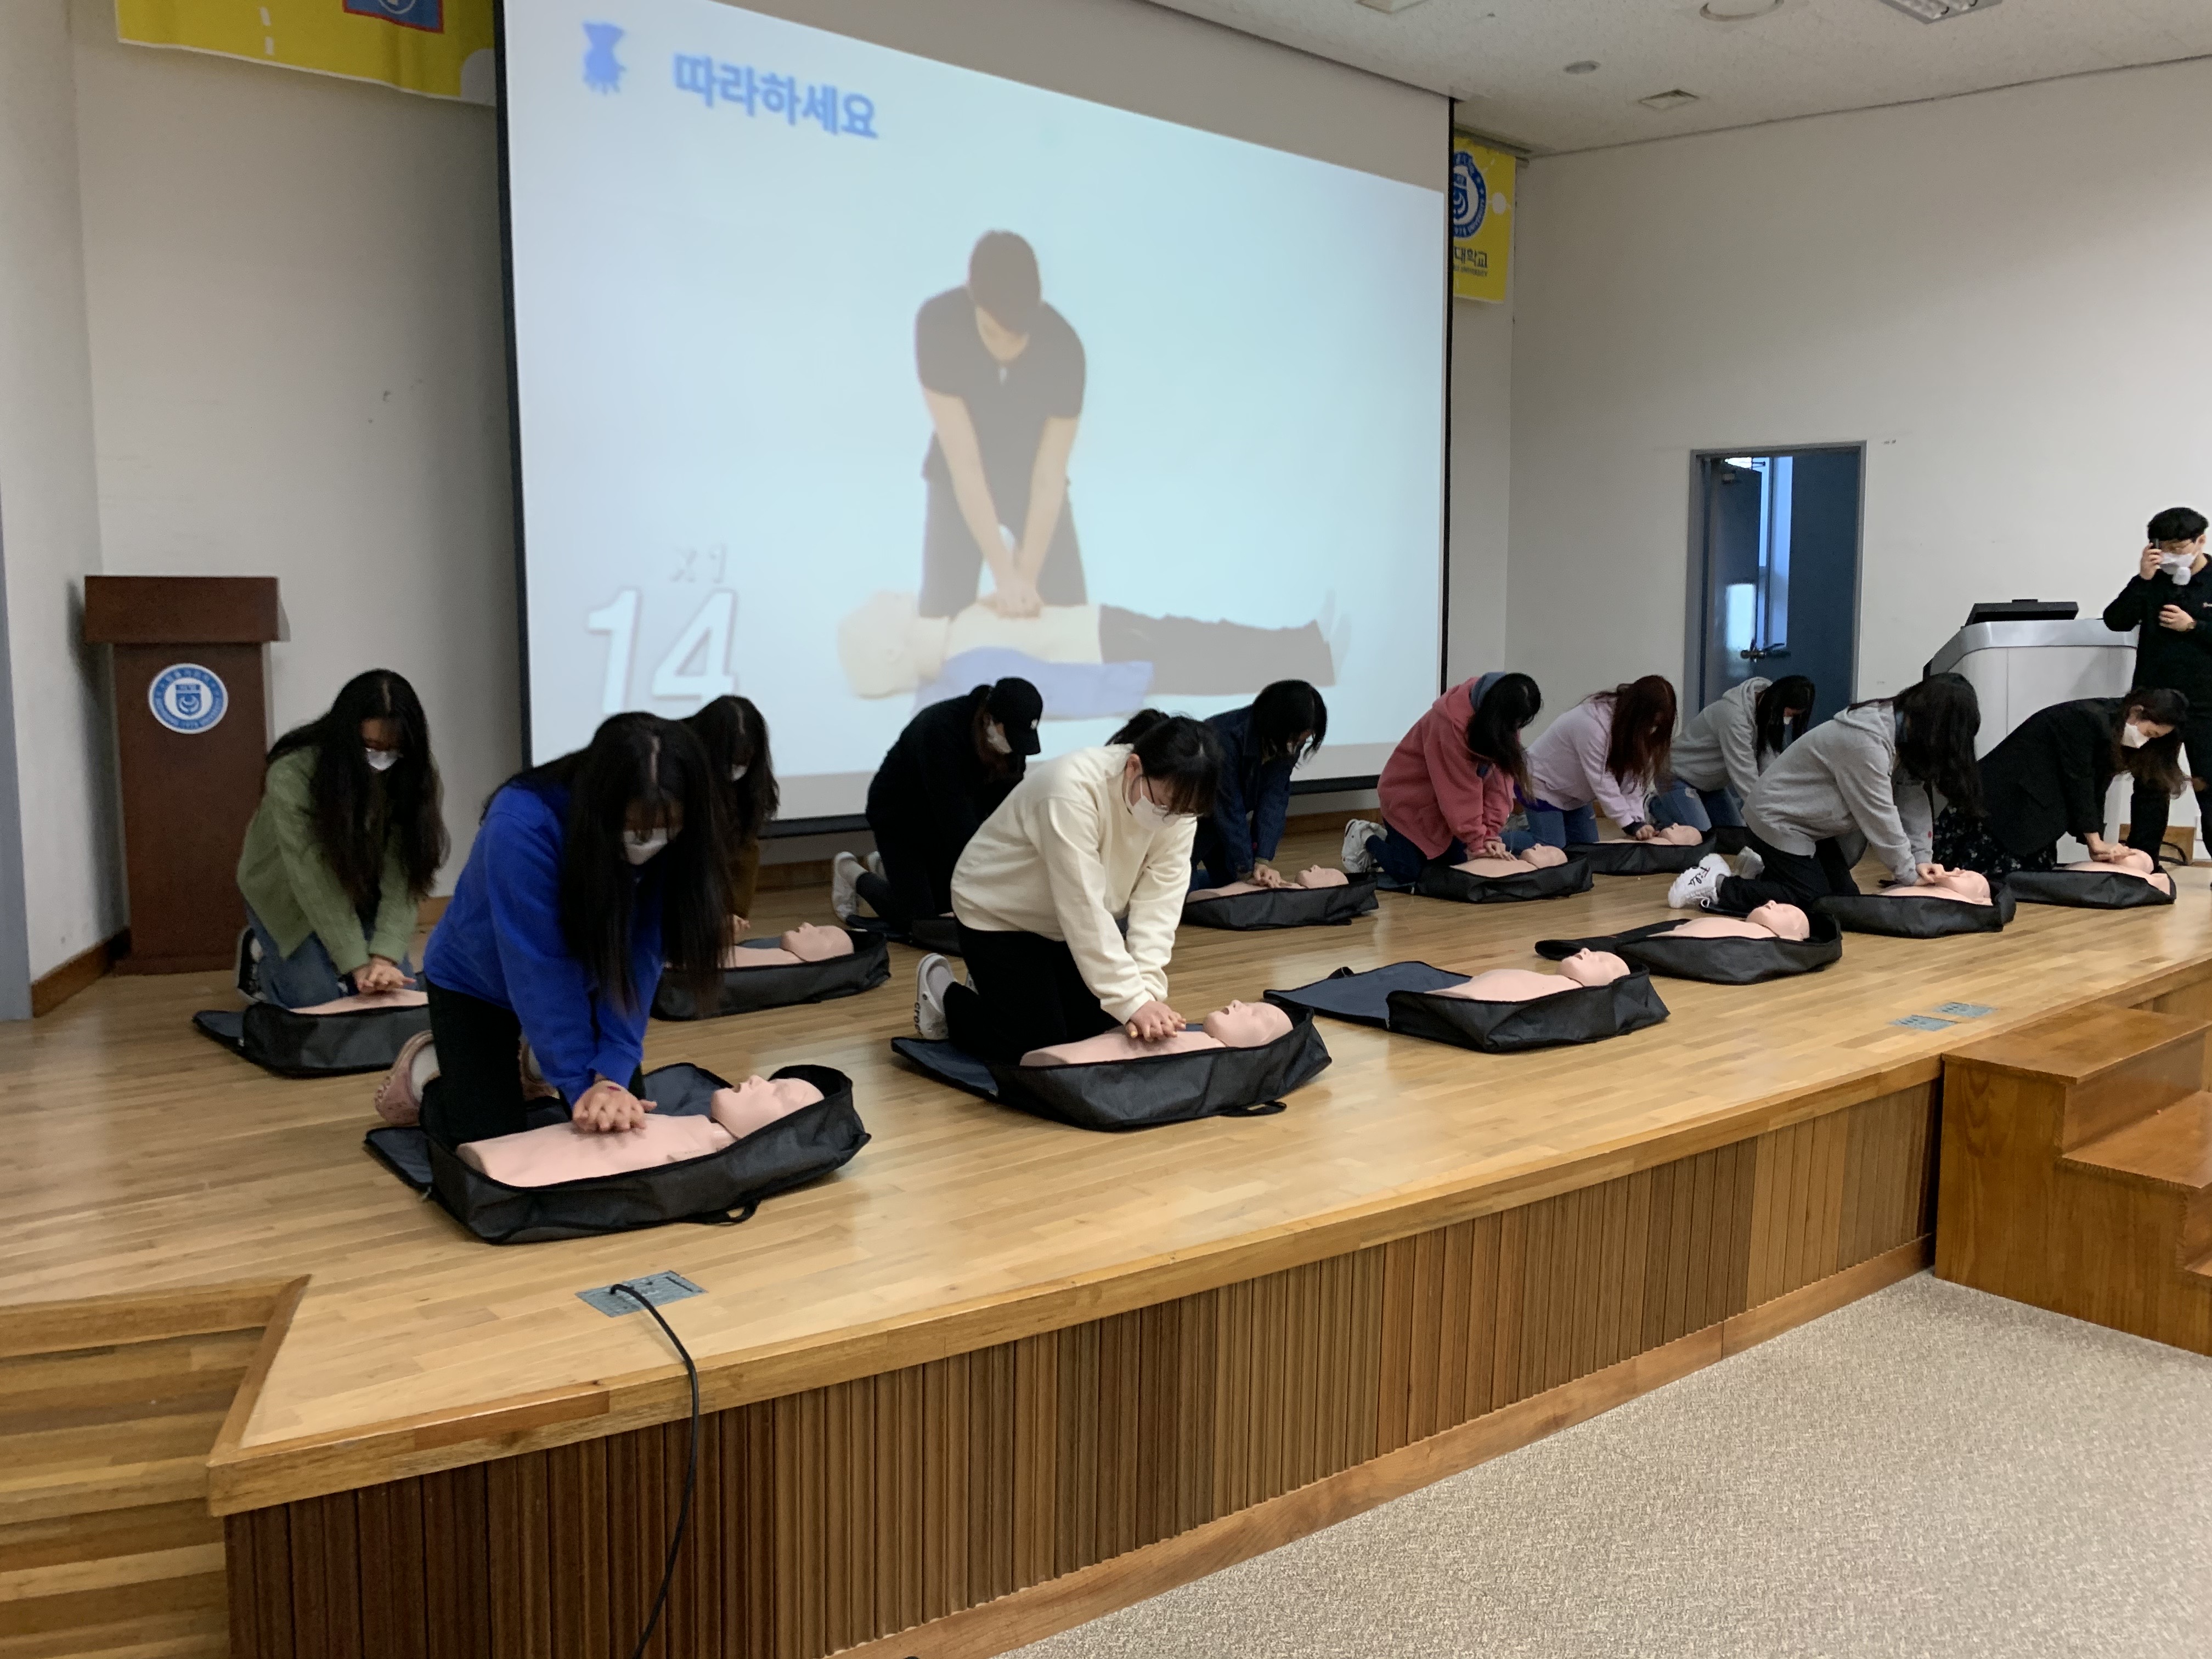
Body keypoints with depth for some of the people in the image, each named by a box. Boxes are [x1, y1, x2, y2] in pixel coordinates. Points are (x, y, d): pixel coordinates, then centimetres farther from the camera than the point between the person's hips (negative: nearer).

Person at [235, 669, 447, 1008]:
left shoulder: (411, 776, -21)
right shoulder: (292, 772, -32)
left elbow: (402, 874, -26)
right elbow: (313, 881, -33)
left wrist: (385, 956, -38)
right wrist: (357, 963, -36)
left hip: (359, 889, 4)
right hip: (287, 892, -3)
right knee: (319, 1003, -12)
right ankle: (261, 963, 19)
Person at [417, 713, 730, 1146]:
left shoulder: (670, 839, -26)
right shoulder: (522, 826, -39)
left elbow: (639, 961, -27)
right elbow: (539, 973, -36)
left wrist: (612, 1076, -36)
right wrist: (583, 1084, -35)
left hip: (582, 980, 4)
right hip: (477, 984, -4)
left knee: (624, 1121, 1)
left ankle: (539, 1061, 28)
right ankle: (429, 1072, 22)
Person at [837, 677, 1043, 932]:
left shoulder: (1011, 741, -18)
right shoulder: (940, 728, -37)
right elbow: (953, 811, -39)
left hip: (940, 822, 6)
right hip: (899, 817, -6)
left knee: (951, 906, 7)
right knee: (918, 917, -7)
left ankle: (887, 865, 30)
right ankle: (850, 872, 17)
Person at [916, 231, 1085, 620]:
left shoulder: (1064, 348, -28)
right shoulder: (936, 324, -31)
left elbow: (1049, 478, -22)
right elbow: (964, 462, -31)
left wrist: (1027, 577, -27)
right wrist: (1005, 573, -34)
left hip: (1032, 478, 1)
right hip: (958, 481, 0)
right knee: (942, 617, -6)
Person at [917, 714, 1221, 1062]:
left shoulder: (1177, 801, -17)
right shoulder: (1073, 791, -38)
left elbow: (1158, 903, -20)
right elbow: (1085, 907, -37)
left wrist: (1148, 990, -32)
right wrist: (1132, 1001, -38)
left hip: (1070, 925, 7)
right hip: (999, 914, -7)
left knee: (1100, 1029, 4)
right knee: (1040, 1048, -10)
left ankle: (1000, 990, 26)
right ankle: (943, 993, 15)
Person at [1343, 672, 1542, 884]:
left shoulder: (1502, 719, -12)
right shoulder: (1452, 720, -34)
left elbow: (1501, 775, -13)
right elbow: (1459, 790, -30)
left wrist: (1491, 833, -21)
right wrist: (1477, 843, -25)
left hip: (1449, 801, 7)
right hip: (1411, 792, -7)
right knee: (1409, 873, -10)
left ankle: (1389, 838, 24)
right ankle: (1365, 837, 18)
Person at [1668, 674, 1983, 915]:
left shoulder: (1899, 726, -2)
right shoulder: (1865, 741, -31)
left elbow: (1912, 798, 0)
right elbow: (1879, 817, -25)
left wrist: (1921, 856, -10)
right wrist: (1908, 873, -14)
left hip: (1807, 823, 10)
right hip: (1778, 820, -10)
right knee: (1815, 905, -11)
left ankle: (1762, 869, 20)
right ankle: (1717, 885, -4)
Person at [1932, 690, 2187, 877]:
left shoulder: (2111, 735, 10)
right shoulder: (2087, 720, -18)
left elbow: (2093, 790, 8)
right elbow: (2077, 782, -16)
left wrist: (2097, 846, 0)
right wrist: (2095, 842, -10)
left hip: (2035, 811, 10)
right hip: (2001, 802, -10)